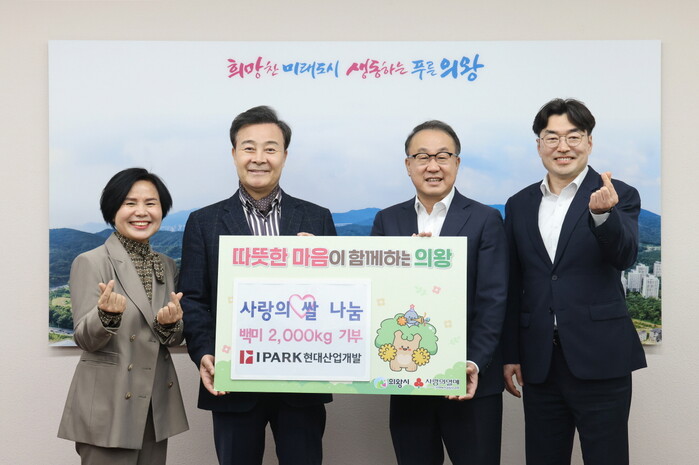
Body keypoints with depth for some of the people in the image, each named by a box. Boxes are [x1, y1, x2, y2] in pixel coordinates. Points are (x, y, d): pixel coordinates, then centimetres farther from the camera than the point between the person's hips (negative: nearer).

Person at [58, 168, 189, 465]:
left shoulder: (167, 266, 9)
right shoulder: (90, 262, -7)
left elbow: (175, 339, 8)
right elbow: (85, 340, -11)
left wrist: (170, 323, -15)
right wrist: (107, 314, -31)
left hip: (156, 406, 5)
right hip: (107, 407, -5)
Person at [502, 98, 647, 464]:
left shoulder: (619, 197, -1)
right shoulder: (519, 205, 9)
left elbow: (624, 256, -19)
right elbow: (513, 287, 12)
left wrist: (603, 213, -37)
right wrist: (510, 355, 11)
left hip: (599, 362, -3)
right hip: (539, 364, 4)